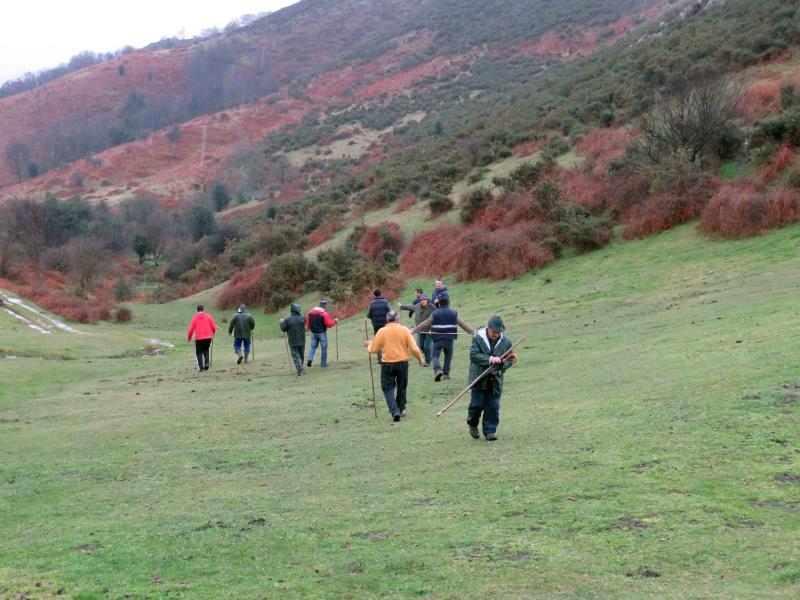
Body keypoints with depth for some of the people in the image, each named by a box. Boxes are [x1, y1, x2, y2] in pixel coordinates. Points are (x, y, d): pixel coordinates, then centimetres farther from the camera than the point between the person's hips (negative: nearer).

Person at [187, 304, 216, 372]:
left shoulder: (194, 318, 1)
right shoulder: (209, 316, 4)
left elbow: (191, 329, -2)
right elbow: (214, 328, 4)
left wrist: (189, 337, 14)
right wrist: (213, 333, 27)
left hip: (199, 338, -2)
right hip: (208, 337, 2)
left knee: (199, 352, 11)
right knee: (206, 350, 23)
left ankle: (201, 367, 3)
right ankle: (207, 363, 3)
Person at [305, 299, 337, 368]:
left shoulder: (311, 312, 1)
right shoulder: (324, 314, -17)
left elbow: (307, 321, 8)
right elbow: (329, 324, -17)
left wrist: (308, 328, 25)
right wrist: (335, 321, 1)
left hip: (313, 333, 5)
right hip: (322, 333, -5)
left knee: (313, 346, 17)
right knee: (324, 348, 8)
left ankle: (310, 359, -6)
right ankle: (323, 363, 11)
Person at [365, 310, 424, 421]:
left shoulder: (381, 331, -5)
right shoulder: (404, 330, -5)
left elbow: (374, 350, 2)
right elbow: (414, 348, -7)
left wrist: (369, 344, 24)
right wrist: (420, 358, 11)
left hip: (387, 364, -1)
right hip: (402, 362, 1)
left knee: (388, 388, 4)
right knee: (401, 387, 20)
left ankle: (395, 411, -13)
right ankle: (401, 409, 30)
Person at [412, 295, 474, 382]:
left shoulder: (435, 314, -2)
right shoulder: (454, 314, 2)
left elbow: (425, 324, 0)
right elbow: (463, 324, 4)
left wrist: (414, 330, 8)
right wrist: (473, 331, 13)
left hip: (437, 339, -2)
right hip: (449, 339, 2)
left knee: (435, 356, 3)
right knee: (448, 355, 20)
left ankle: (438, 370, -23)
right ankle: (446, 373, 16)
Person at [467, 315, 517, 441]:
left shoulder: (506, 342, 2)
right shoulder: (478, 338, -5)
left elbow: (510, 360, 6)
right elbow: (473, 355, -14)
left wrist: (500, 369, -13)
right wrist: (490, 359, -26)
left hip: (496, 380, 2)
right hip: (479, 378, -2)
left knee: (493, 407, 1)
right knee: (477, 404, -1)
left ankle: (490, 431, 12)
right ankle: (472, 424, 26)